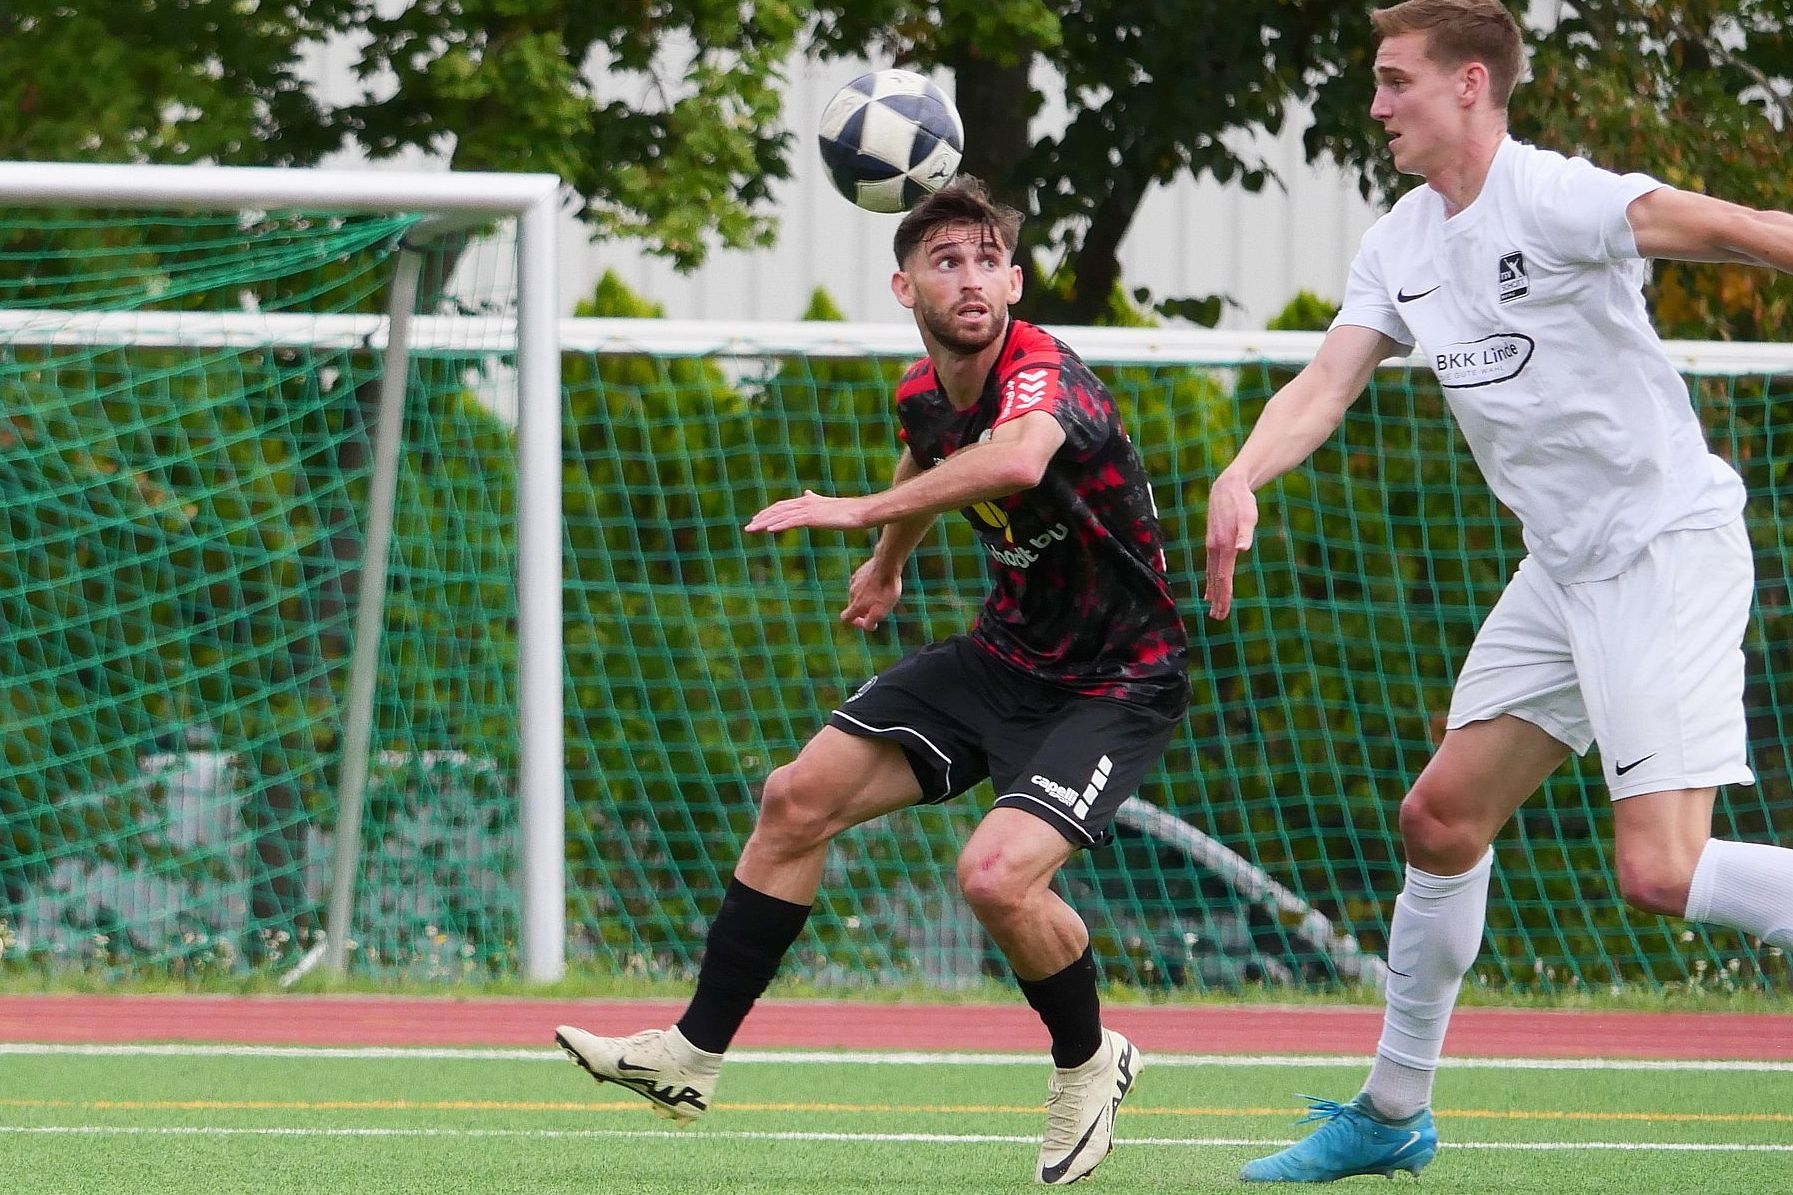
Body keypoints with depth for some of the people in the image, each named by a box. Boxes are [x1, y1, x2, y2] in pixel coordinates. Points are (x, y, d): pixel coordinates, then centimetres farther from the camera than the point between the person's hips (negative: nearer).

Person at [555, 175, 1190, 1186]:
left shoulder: (1044, 377, -28)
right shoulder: (924, 393, -1)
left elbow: (1016, 460, -55)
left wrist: (864, 511, -56)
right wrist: (888, 565, 43)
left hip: (1116, 680, -8)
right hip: (1006, 651, 8)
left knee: (998, 874, -27)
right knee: (799, 798, 0)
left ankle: (1090, 1061, 4)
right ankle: (693, 1055, 11)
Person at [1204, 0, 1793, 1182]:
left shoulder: (1551, 200, -16)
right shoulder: (1403, 246, 9)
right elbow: (1323, 387, 3)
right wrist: (1241, 477, -16)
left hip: (1669, 543, -9)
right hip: (1564, 566, 9)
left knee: (1661, 871, -19)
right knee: (1441, 818, 11)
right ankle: (1393, 1114, 22)